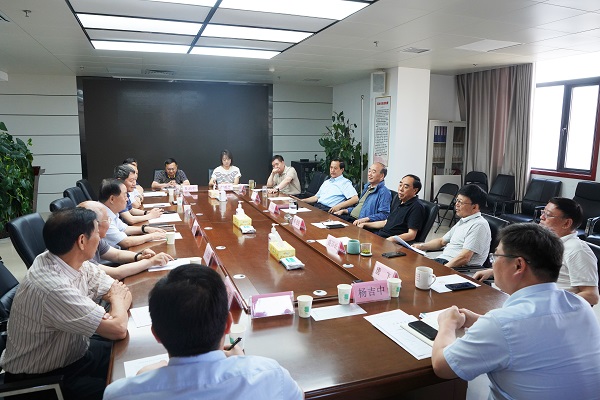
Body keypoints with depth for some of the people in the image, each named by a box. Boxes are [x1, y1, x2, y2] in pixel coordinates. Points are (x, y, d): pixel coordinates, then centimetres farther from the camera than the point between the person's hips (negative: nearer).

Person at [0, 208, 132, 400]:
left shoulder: (70, 261, -9)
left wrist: (118, 304, -22)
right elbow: (118, 329, -30)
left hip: (70, 350, 7)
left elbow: (122, 291, 0)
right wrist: (116, 299, -10)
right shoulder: (53, 287, -34)